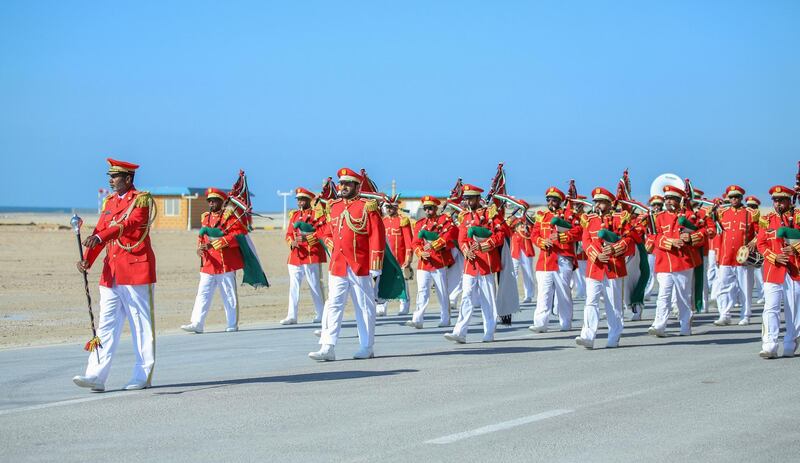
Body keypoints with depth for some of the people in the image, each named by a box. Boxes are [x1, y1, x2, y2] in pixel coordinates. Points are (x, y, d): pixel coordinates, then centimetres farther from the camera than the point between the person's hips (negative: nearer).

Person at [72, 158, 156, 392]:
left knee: (142, 325, 2)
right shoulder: (110, 201, 15)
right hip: (111, 273, 7)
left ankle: (143, 376, 9)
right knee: (106, 324, 1)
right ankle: (96, 376, -2)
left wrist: (100, 237, -39)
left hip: (137, 272, -7)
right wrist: (87, 260, -5)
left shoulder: (142, 200, -7)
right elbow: (100, 231, 10)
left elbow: (129, 224, -25)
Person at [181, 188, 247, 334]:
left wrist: (215, 244, -22)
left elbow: (240, 232, -17)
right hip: (208, 265, 6)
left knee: (229, 295, 4)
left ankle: (233, 325, 13)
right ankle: (197, 324, -3)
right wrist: (200, 248, -3)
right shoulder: (205, 217, 14)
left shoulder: (228, 216, -6)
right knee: (203, 294, -1)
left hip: (226, 264, -5)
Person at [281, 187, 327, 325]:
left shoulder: (317, 214, -1)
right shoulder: (294, 215, 17)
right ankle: (292, 316, 4)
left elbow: (322, 232, -12)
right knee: (293, 286, 3)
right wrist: (292, 242, -8)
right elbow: (289, 234, 14)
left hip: (312, 255, -6)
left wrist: (306, 238, -23)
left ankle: (320, 314, 10)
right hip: (295, 256, 6)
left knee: (315, 286, 1)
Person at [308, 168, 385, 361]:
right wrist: (333, 247, 9)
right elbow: (327, 232, 27)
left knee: (364, 308, 6)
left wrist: (375, 267, -12)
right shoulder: (333, 207, 11)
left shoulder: (367, 207, -6)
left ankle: (367, 348, 15)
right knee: (333, 306, -3)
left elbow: (377, 237, -9)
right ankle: (327, 348, -7)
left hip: (360, 267, -5)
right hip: (337, 267, 5)